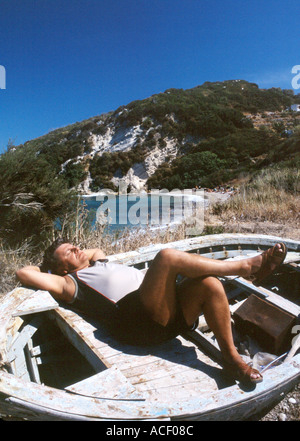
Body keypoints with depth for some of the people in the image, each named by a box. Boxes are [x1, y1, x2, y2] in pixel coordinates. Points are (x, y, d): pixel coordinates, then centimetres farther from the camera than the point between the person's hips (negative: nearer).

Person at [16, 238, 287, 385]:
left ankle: (231, 356, -6)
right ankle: (246, 266, -12)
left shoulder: (100, 263, 35)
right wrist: (44, 266, 22)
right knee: (168, 256, -26)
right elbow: (23, 273, 3)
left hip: (171, 311, 8)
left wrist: (80, 256, 42)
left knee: (209, 283, -18)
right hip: (139, 318, -8)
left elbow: (97, 250, 58)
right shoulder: (69, 283, 12)